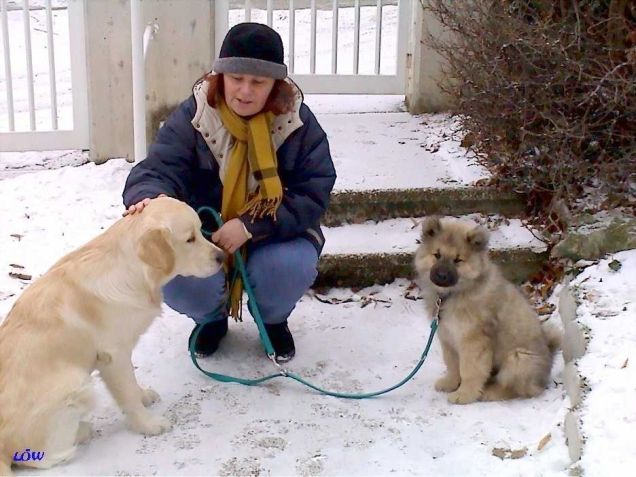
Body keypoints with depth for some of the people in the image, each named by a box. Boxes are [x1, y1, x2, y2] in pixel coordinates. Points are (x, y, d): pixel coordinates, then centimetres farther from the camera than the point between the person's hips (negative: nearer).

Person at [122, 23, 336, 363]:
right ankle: (211, 317, 11)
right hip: (202, 236, 0)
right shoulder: (191, 117, -12)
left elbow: (314, 194, -15)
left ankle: (274, 319, 7)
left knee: (292, 267, -33)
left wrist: (252, 226, -29)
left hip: (275, 236, 0)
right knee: (175, 277, -30)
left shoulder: (298, 122, -11)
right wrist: (149, 199, -50)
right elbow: (157, 170, -23)